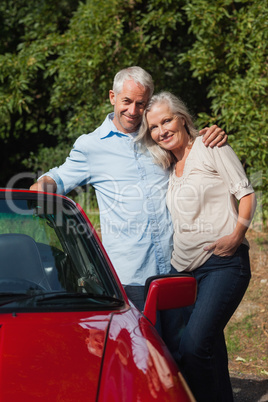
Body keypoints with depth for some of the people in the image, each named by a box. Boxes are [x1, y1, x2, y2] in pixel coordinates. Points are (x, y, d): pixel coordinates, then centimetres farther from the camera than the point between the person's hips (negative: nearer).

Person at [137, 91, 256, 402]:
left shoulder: (211, 147, 1)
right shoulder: (168, 166, 19)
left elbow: (246, 193, -3)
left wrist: (236, 235, -18)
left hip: (222, 263, -6)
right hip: (183, 271, 7)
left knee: (194, 346, -20)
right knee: (209, 347, 6)